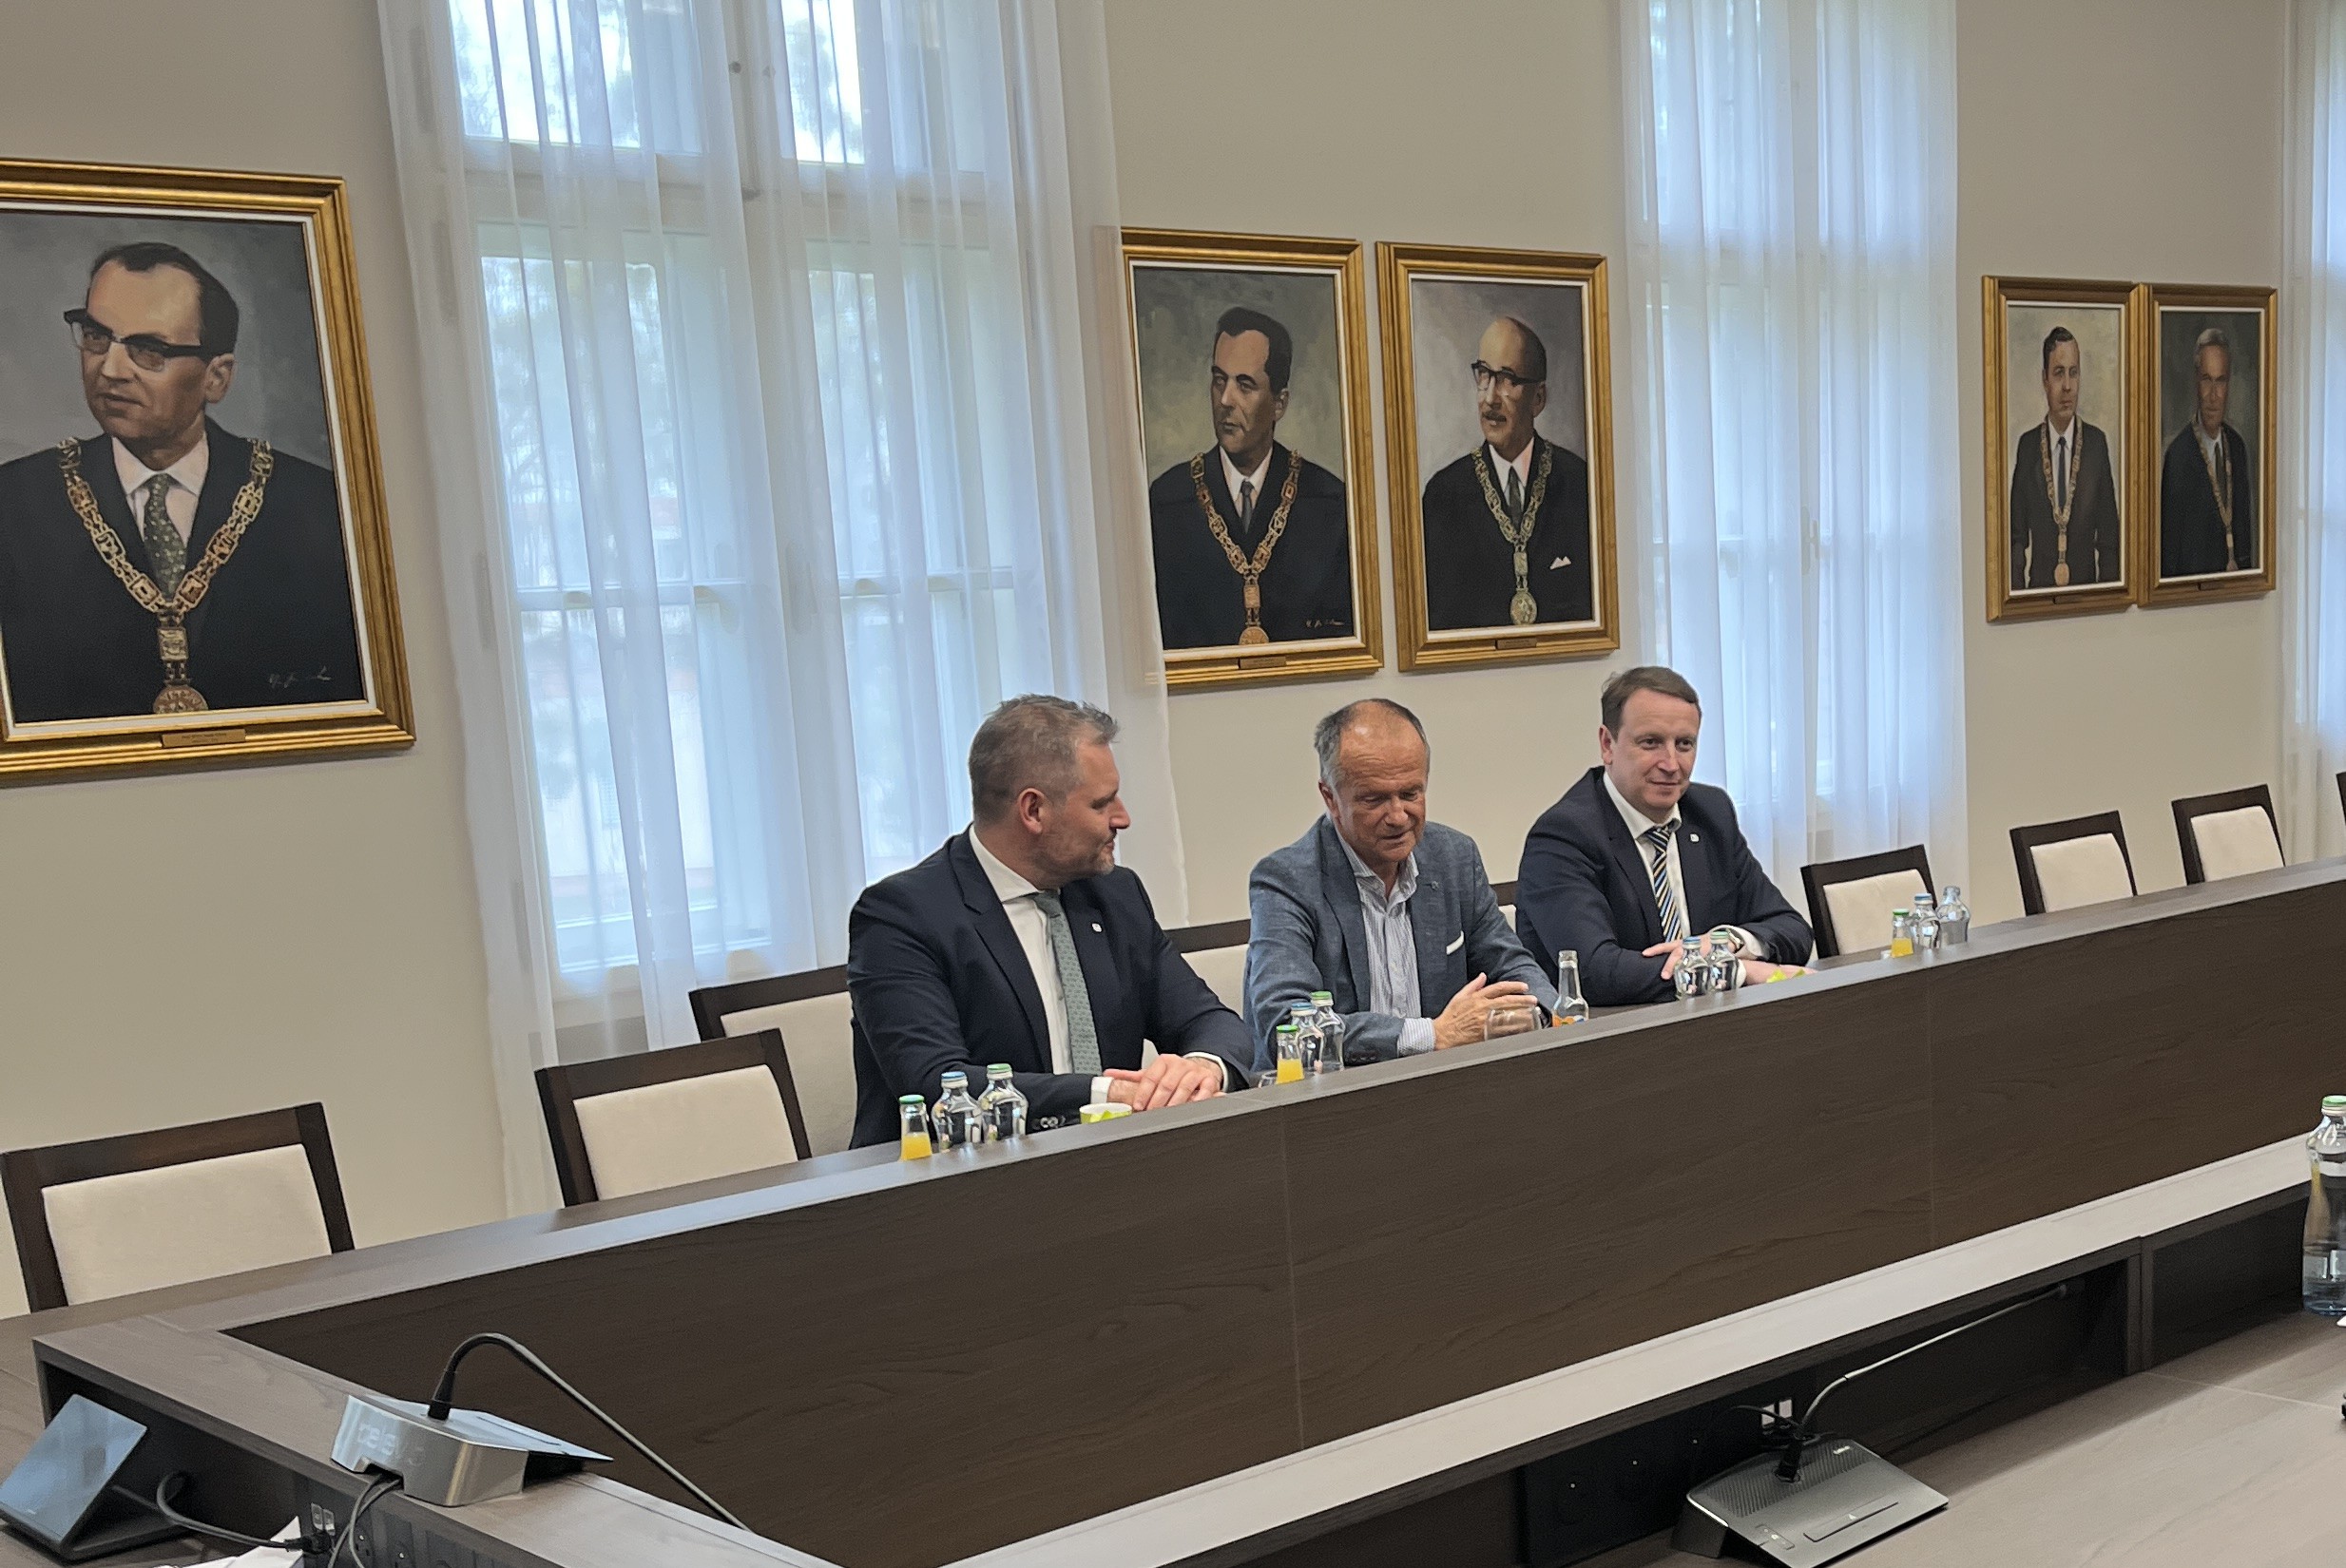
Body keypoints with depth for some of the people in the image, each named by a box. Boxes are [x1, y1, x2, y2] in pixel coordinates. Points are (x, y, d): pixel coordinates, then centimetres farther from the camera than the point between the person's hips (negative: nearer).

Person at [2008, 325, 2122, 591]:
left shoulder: (2097, 443, 3)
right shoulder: (2027, 445, 3)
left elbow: (2108, 536, 5)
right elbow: (2017, 535, 5)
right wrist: (2017, 594, -5)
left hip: (2086, 590, 0)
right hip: (2039, 590, 0)